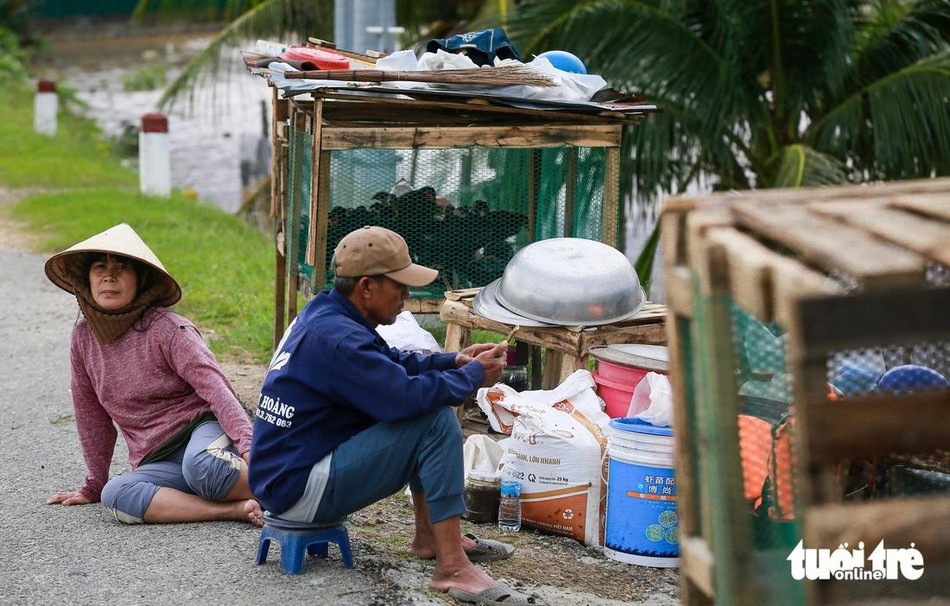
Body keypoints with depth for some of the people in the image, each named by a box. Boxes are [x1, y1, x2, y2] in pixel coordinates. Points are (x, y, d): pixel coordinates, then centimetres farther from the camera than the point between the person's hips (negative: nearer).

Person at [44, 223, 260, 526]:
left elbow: (215, 388, -19)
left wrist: (249, 445, -33)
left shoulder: (167, 329, -9)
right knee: (115, 495, -30)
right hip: (159, 463, 5)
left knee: (200, 464, -41)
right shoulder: (84, 336, 7)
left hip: (203, 430, -5)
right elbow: (91, 414, 17)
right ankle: (240, 510, -32)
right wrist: (94, 486, 22)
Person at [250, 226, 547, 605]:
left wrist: (455, 360, 7)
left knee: (424, 404, 15)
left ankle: (429, 536, 16)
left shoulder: (325, 315, 8)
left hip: (287, 468, 11)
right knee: (436, 420, -19)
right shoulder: (336, 338, -24)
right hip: (298, 490, -11)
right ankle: (452, 568, -19)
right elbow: (406, 396, -31)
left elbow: (392, 365, 21)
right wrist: (473, 375, -14)